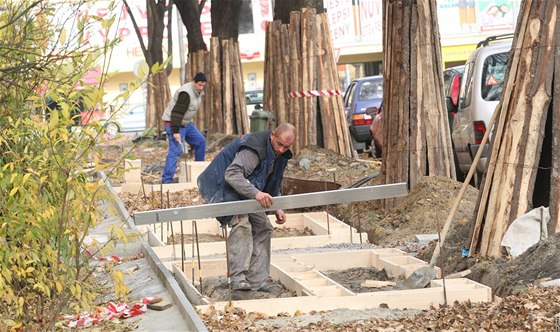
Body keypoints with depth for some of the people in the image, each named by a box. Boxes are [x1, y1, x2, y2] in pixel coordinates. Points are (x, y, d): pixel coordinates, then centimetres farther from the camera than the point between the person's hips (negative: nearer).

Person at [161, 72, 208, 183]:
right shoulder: (186, 93, -26)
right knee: (175, 150, -17)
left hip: (186, 123, 10)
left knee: (200, 141, 11)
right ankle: (166, 180, -19)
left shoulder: (198, 92, 6)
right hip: (173, 123, -10)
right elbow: (177, 112, -29)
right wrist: (175, 131, -32)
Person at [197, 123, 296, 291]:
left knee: (263, 228, 7)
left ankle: (256, 281, 12)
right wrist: (256, 193, -51)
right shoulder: (255, 148, -29)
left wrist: (277, 208, 3)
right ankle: (238, 280, -34)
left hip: (244, 194, 10)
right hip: (223, 188, -10)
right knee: (242, 224, -30)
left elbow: (273, 184, 17)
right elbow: (232, 174, -40)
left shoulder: (280, 155, 3)